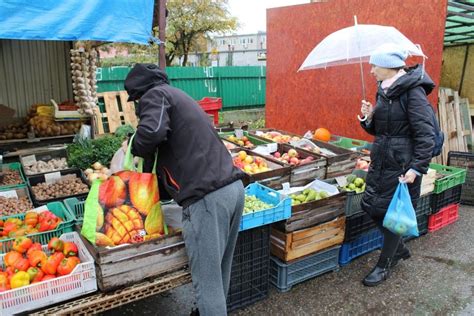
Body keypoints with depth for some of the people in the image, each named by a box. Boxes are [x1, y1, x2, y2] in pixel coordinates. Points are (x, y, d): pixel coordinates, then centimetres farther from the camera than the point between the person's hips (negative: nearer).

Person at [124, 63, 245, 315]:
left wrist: (136, 149, 1)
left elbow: (151, 131, -20)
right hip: (233, 187, 9)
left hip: (206, 197, -9)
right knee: (219, 271, 22)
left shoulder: (154, 95, 2)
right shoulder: (178, 96, 29)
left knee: (207, 279, 2)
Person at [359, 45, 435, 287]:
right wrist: (369, 117, -2)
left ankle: (384, 265, 23)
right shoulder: (384, 91, 10)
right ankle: (399, 248, 35)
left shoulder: (413, 92, -14)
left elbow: (426, 134, -18)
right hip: (380, 161, 8)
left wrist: (417, 168, -23)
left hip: (402, 164, -8)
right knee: (369, 205, 12)